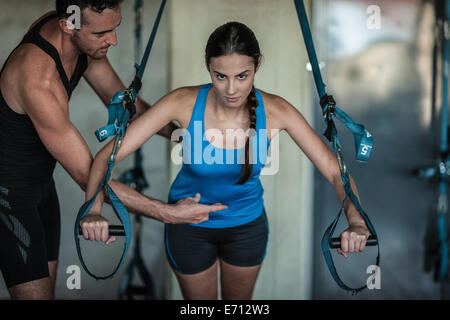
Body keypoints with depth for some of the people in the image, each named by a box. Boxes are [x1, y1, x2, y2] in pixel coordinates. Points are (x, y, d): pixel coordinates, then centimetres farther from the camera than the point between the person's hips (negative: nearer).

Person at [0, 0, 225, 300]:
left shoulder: (81, 37, -11)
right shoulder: (39, 81, -36)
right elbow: (88, 176, -30)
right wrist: (170, 213, -28)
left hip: (41, 179, 8)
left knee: (48, 282, 14)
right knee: (36, 293, -8)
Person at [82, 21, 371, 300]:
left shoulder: (274, 111, -25)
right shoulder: (185, 103, -28)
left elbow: (334, 170, -24)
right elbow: (108, 155, -28)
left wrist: (356, 221, -43)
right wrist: (94, 211, -45)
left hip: (247, 224, 2)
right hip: (189, 226, -1)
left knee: (240, 300, 26)